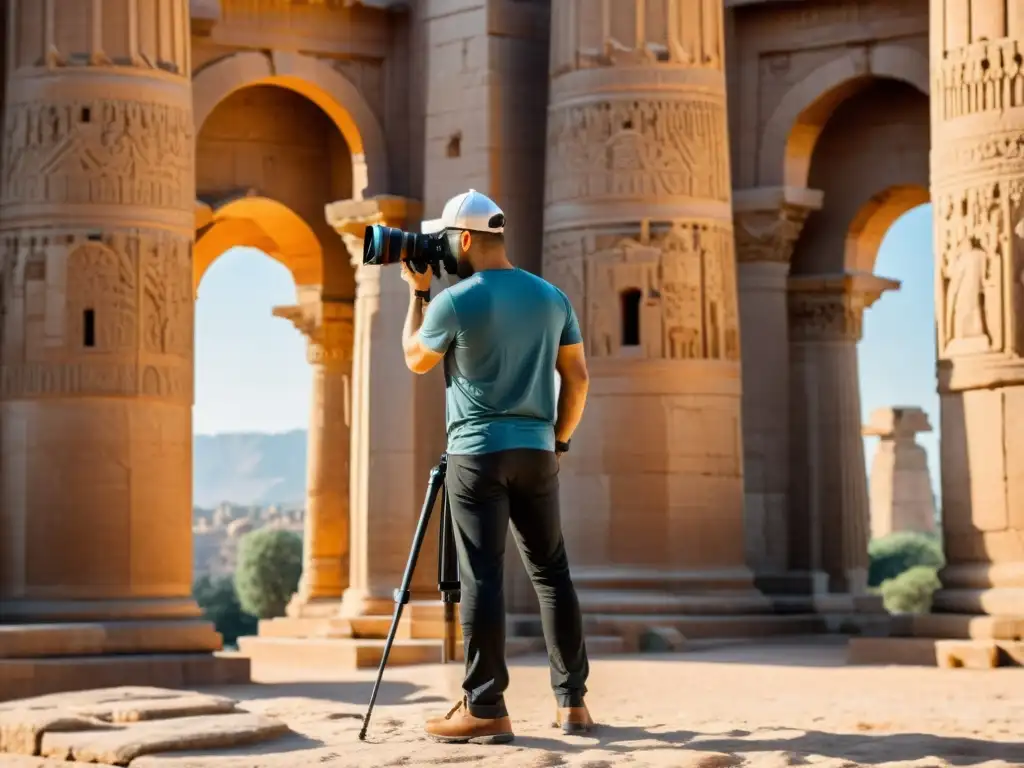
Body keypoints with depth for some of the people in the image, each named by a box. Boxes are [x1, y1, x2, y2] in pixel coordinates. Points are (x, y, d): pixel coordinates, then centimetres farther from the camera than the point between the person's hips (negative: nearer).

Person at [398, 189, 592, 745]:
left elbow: (415, 361, 8)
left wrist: (416, 292, 15)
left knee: (482, 578, -6)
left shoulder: (453, 301, -7)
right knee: (552, 574, 11)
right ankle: (572, 702, 12)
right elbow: (577, 377, 10)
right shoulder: (551, 297, 9)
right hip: (537, 451, 5)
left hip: (478, 452, -5)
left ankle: (485, 710, -8)